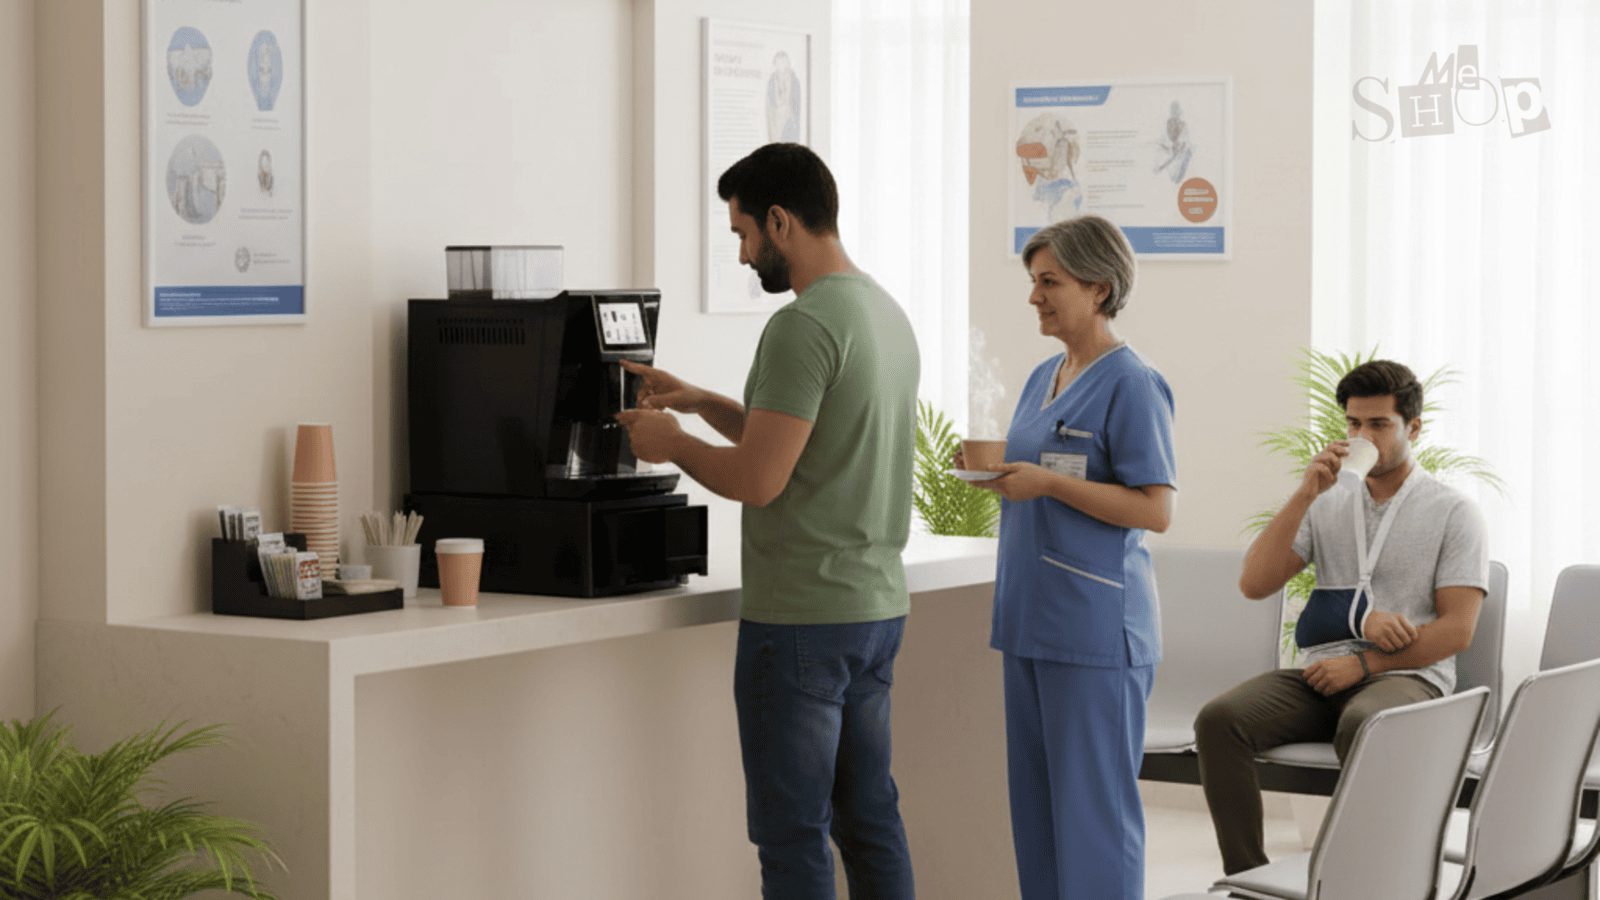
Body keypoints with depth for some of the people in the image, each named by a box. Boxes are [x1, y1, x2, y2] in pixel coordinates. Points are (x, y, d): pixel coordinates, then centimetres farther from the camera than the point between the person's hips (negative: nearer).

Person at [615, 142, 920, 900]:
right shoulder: (888, 313, 13)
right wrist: (702, 403, 20)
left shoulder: (804, 327, -18)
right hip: (878, 606, 9)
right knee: (869, 821, 15)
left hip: (800, 618, -9)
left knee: (792, 836, -2)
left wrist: (672, 444, -4)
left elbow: (758, 480, -21)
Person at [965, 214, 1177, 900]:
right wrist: (996, 476, 5)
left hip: (1096, 628, -8)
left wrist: (1047, 482, -19)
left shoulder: (1131, 383, -10)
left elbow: (1155, 509, -15)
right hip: (1030, 619, 9)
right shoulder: (1044, 378, 16)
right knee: (1035, 804, 12)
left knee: (1094, 809, -3)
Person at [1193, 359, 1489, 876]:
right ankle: (1247, 879, -21)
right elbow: (1254, 584, 5)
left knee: (1362, 724, -41)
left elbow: (1457, 630, -4)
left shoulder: (1453, 513, 6)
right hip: (1323, 673, 4)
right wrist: (1304, 495, -3)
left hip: (1408, 677, -4)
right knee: (1218, 719, -25)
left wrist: (1363, 663, -12)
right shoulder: (1329, 505, 18)